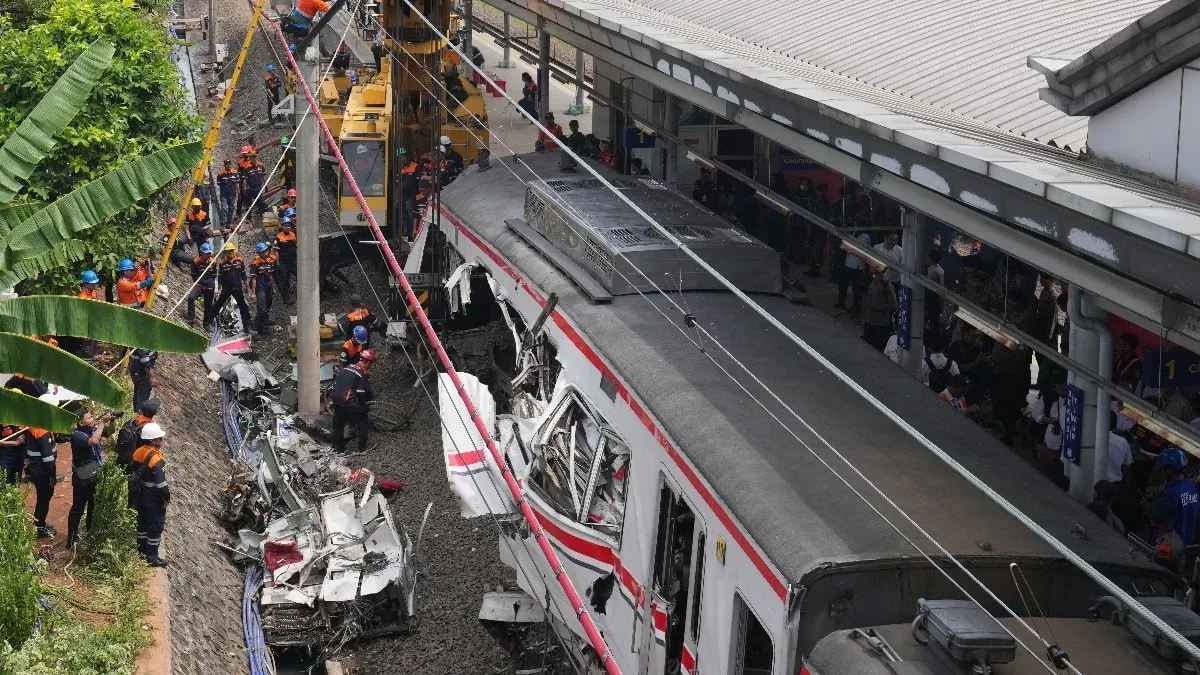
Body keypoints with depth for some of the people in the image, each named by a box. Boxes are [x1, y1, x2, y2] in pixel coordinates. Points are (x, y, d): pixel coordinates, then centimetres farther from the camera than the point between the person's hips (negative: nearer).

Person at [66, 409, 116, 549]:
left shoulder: (93, 429, -1)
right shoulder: (77, 435, -22)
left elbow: (110, 432, 12)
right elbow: (93, 441, -39)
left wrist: (112, 421, -9)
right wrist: (102, 422, -32)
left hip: (95, 477, 7)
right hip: (82, 479, -7)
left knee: (94, 507, 20)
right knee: (77, 509, 1)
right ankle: (72, 540, 8)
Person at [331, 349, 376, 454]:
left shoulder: (347, 367, 13)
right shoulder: (364, 373, -10)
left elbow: (335, 383, 16)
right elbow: (363, 393, -15)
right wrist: (371, 395, 4)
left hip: (337, 401, 7)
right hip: (350, 404, -7)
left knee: (338, 425, 21)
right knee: (362, 424, 11)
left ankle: (338, 447, 31)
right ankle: (362, 448, 15)